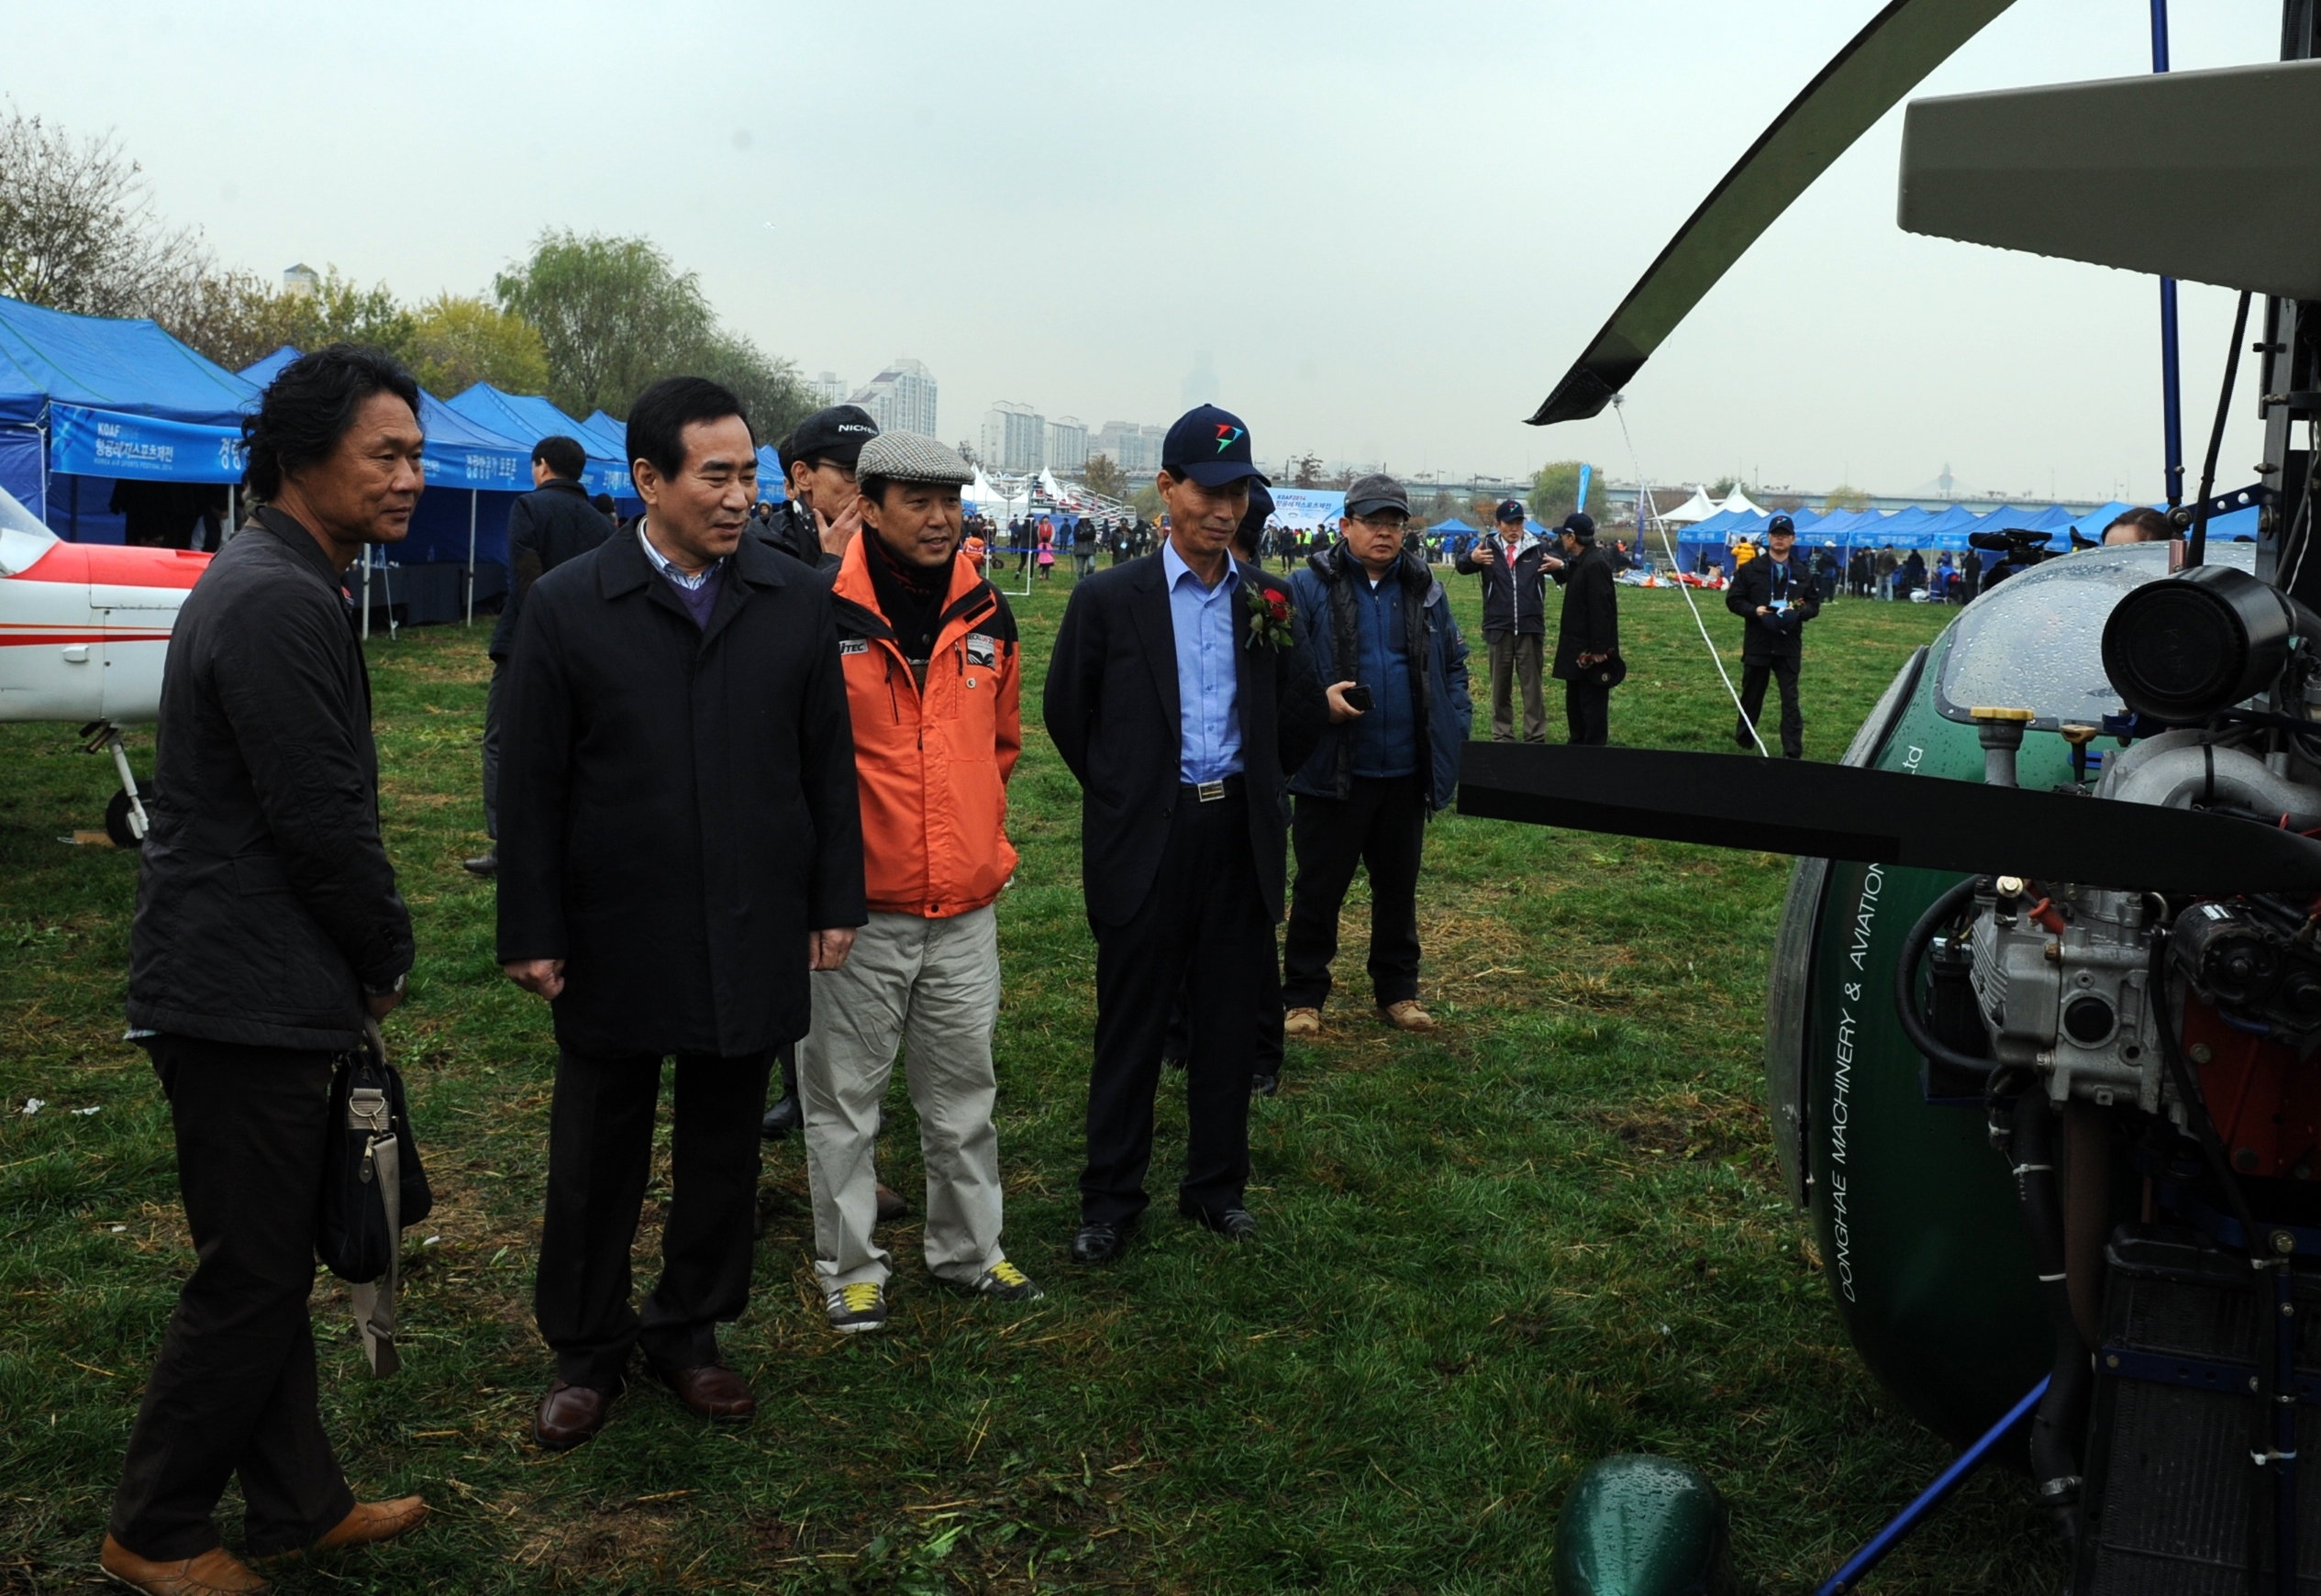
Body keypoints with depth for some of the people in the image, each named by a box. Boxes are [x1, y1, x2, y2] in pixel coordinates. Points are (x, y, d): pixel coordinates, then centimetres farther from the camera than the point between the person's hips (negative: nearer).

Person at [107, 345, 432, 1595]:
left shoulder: (271, 584, 14)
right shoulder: (280, 604, -20)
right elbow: (322, 821, -21)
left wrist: (363, 954, 13)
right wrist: (388, 954, -5)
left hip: (246, 989, 11)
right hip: (243, 998, -11)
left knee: (273, 1260, 18)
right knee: (248, 1278, 3)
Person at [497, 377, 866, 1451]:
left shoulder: (796, 599, 1)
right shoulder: (567, 606, -5)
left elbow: (829, 764, 5)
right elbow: (531, 785, -4)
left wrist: (835, 901, 3)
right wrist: (532, 933, -5)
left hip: (754, 937, 2)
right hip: (615, 940, -1)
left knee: (723, 1154, 14)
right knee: (595, 1161, 11)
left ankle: (688, 1331, 33)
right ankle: (586, 1352, 29)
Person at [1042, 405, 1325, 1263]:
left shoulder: (1268, 599, 5)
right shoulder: (1108, 598, -4)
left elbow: (1300, 715, 13)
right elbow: (1068, 712, 4)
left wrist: (1251, 785, 11)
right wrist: (1125, 794, 8)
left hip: (1241, 838, 3)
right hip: (1146, 841, -3)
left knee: (1229, 1023, 11)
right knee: (1130, 1027, 5)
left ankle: (1217, 1185, 26)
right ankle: (1110, 1200, 17)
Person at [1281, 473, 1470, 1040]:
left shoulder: (1425, 590, 10)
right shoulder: (1309, 588, -4)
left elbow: (1454, 663, 17)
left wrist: (1454, 726, 5)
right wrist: (1318, 699, -20)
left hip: (1406, 774, 4)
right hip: (1332, 773, -4)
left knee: (1398, 888, 15)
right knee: (1318, 889, 4)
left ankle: (1398, 991, 28)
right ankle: (1303, 997, 16)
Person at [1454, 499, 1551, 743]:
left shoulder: (1538, 548, 2)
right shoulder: (1488, 547, 1)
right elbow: (1461, 567, -10)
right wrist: (1472, 559, -33)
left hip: (1531, 629, 0)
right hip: (1498, 629, 0)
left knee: (1532, 685, 7)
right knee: (1500, 686, 12)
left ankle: (1536, 738, 12)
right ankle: (1502, 737, 22)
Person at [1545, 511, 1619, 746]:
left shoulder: (1595, 564, -21)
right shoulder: (1581, 562, 10)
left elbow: (1601, 610, -24)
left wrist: (1599, 648, -24)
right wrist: (1560, 567, 23)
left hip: (1591, 649, -11)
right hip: (1578, 647, 11)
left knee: (1592, 703, -3)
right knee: (1575, 700, 18)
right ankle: (1578, 743, 29)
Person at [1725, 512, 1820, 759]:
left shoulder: (1802, 573, 6)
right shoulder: (1750, 569, -1)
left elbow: (1814, 604, 10)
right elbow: (1733, 599, 1)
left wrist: (1799, 612, -12)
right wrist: (1754, 610, -16)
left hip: (1789, 647, 1)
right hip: (1757, 645, -1)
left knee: (1790, 698, -3)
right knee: (1752, 694, 12)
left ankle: (1793, 752, -3)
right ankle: (1744, 739, 33)